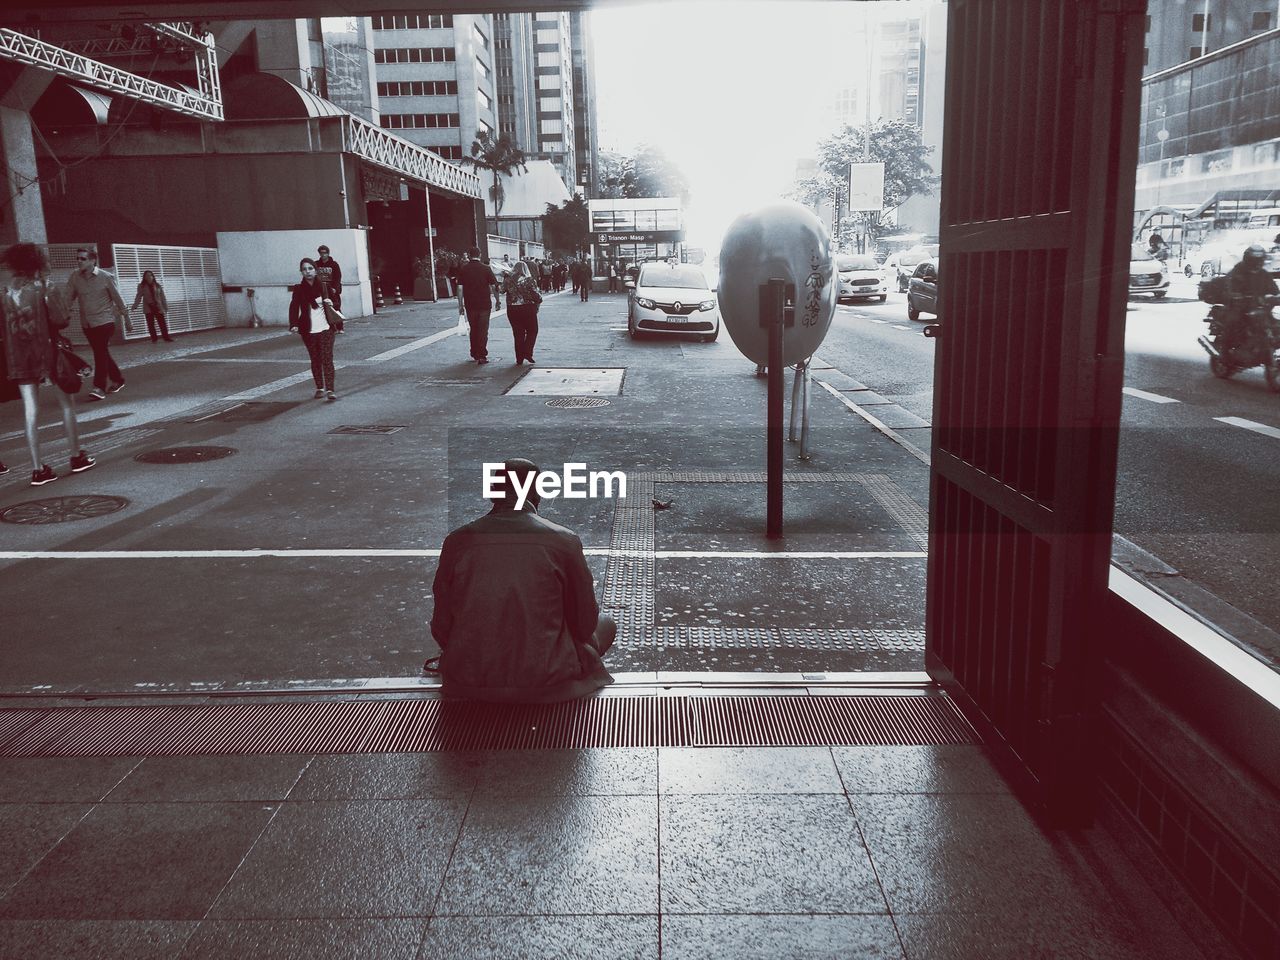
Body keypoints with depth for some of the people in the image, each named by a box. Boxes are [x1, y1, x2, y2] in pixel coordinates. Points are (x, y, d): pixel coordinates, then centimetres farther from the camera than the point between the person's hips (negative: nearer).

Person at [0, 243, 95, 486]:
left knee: (30, 412, 2)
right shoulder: (41, 292, -10)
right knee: (67, 405, 13)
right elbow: (61, 320, -15)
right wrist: (61, 306, 2)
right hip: (47, 355, -3)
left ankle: (38, 469, 2)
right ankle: (77, 457, 19)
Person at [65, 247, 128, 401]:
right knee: (102, 353, 12)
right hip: (87, 323, 5)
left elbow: (117, 299, -1)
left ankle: (99, 387, -12)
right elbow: (69, 299, -2)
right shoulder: (75, 278, 0)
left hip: (104, 321, -4)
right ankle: (117, 380, 28)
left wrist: (126, 317, 4)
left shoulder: (106, 277, -9)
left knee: (100, 353, -12)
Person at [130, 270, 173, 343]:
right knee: (151, 324, 2)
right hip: (148, 308, 0)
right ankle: (154, 339, 6)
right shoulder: (141, 286, 2)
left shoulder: (157, 285, 6)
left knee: (162, 323, -3)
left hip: (158, 307, 0)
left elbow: (162, 297, 6)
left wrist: (166, 307, 4)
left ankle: (166, 338, -2)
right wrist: (134, 306, -13)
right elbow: (138, 297, -2)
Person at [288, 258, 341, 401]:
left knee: (327, 359, -7)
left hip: (325, 329, 0)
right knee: (315, 361, 9)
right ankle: (320, 388, 20)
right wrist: (293, 324, -24)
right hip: (309, 331, 0)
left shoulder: (323, 286, 5)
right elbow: (294, 308, -10)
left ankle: (330, 390, -11)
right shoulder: (299, 289, -2)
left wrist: (330, 302, -1)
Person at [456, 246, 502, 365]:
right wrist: (498, 301, 7)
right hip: (484, 304, -2)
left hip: (470, 305, 2)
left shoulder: (463, 269, -1)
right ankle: (482, 356, -4)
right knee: (483, 330, 2)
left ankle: (475, 354, 21)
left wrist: (460, 305, 4)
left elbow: (460, 288, -2)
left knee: (473, 329, 15)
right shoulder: (486, 269, -4)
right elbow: (495, 286, -5)